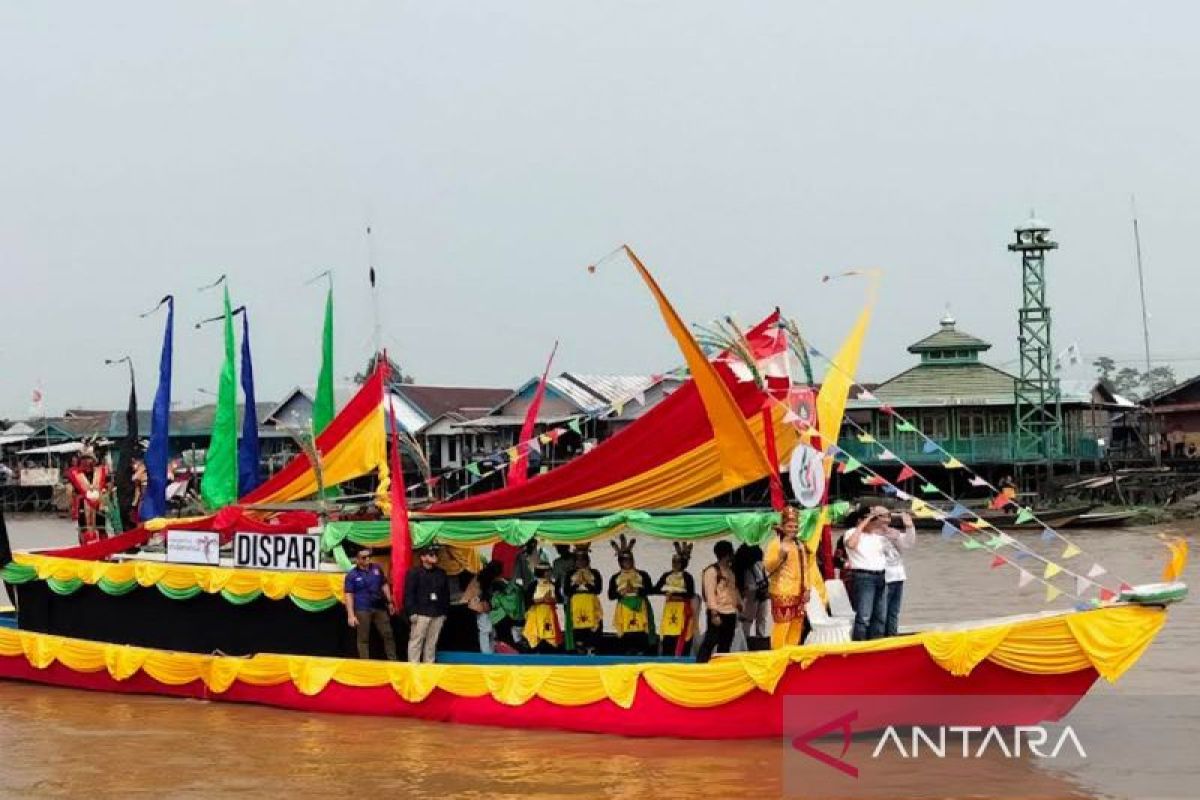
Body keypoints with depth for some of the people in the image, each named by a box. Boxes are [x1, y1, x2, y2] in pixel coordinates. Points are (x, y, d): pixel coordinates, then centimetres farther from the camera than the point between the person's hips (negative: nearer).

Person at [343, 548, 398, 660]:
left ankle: (393, 660, 14)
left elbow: (384, 585, 16)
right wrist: (351, 615, -15)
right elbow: (349, 595, -9)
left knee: (388, 634, 5)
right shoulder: (352, 575, -7)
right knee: (363, 638, 3)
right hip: (362, 610, -4)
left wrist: (390, 602, 15)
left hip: (379, 607, 4)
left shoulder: (377, 569, 5)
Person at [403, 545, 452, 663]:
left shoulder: (441, 573, 14)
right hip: (421, 613, -5)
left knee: (432, 642, 7)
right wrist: (412, 612, -13)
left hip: (438, 614, 5)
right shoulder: (414, 572, -3)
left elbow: (446, 594, 19)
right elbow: (409, 594, -7)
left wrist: (445, 612, 14)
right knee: (416, 641, -5)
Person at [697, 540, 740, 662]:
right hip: (718, 612, -8)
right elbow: (710, 593, -14)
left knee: (725, 645, 10)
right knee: (710, 641, -10)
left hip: (730, 612, 8)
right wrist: (714, 613, -20)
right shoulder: (712, 570, -8)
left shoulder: (730, 571, 18)